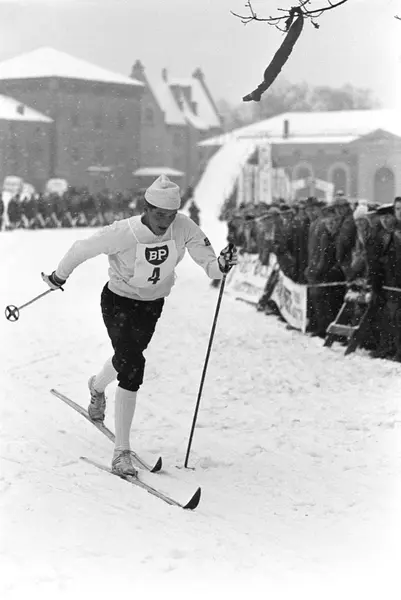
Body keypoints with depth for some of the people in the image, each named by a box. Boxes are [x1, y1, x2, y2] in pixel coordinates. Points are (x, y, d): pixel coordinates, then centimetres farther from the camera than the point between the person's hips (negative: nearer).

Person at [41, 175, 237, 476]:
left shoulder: (185, 227, -21)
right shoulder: (123, 233, -29)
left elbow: (208, 263, -21)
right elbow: (82, 249, -16)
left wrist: (221, 265, -44)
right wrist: (59, 276, -2)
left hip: (152, 305, 5)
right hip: (118, 301, -5)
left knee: (128, 359, 25)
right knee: (132, 364, -20)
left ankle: (98, 386, 63)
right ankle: (122, 451, -13)